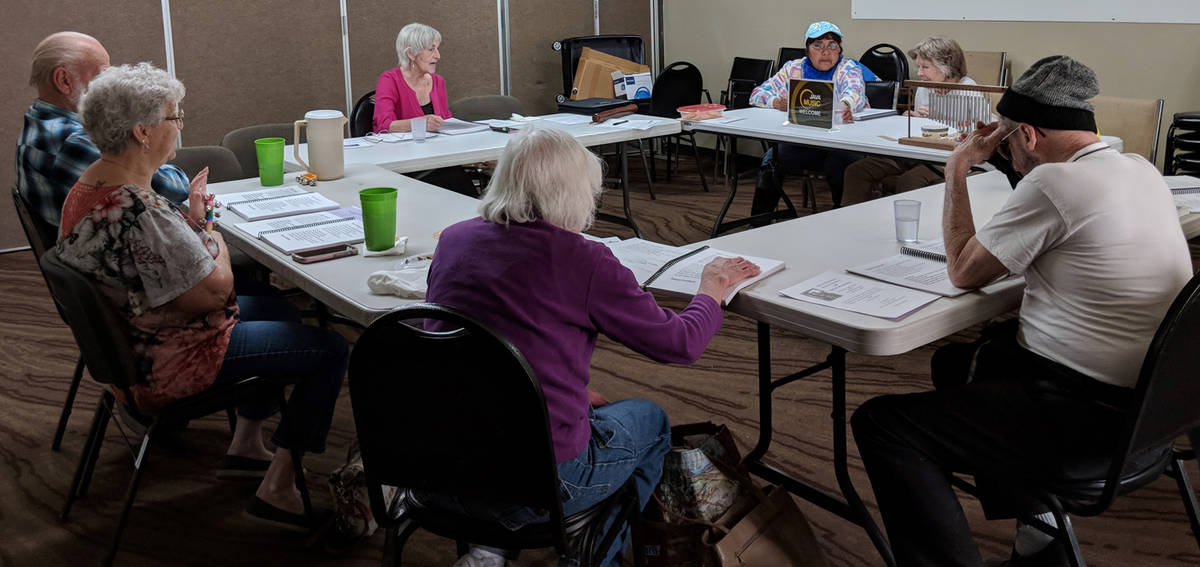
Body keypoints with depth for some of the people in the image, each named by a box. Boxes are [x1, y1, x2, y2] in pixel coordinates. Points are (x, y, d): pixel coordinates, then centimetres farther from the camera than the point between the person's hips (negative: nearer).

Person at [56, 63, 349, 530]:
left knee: (278, 309, 27)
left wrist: (189, 221, 4)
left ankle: (246, 446, 30)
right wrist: (218, 244, -7)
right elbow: (215, 291, -26)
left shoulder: (87, 185, 2)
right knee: (331, 350, -6)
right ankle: (277, 488, 2)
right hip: (167, 366, -11)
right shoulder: (138, 211, -32)